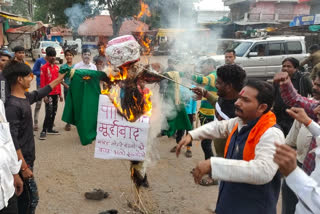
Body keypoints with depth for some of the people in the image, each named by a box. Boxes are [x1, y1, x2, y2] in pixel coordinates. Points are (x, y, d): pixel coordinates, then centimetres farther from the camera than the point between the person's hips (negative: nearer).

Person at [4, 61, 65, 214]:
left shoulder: (25, 97, 4)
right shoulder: (12, 106, -24)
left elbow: (41, 93, 25)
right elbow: (12, 140, -26)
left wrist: (60, 78, 33)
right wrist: (23, 167, -24)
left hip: (27, 157, 9)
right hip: (22, 160, -9)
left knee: (24, 197, 20)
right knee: (30, 199, 0)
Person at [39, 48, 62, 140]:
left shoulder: (57, 67, 11)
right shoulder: (44, 67, -7)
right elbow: (42, 82, -9)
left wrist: (60, 94, 15)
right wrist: (44, 95, -15)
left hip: (56, 93, 6)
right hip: (48, 94, -6)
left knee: (54, 112, 10)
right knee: (49, 112, -11)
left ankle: (50, 129, 21)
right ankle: (44, 131, -5)